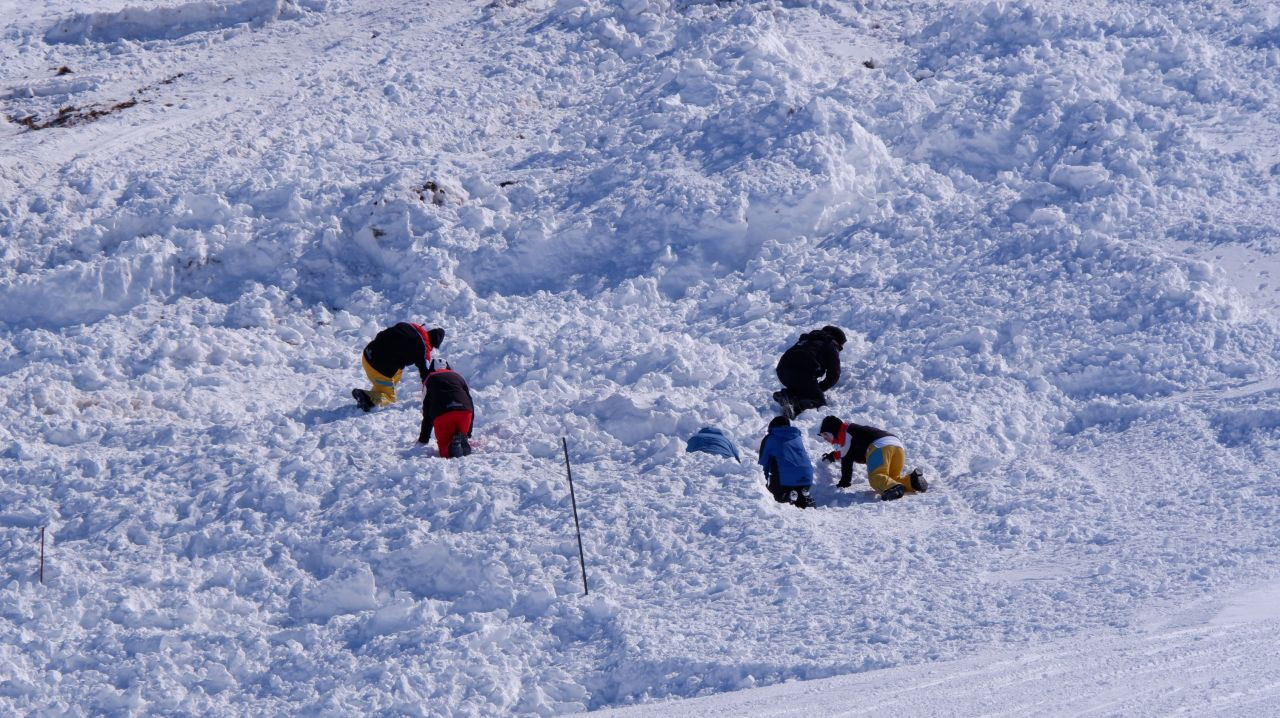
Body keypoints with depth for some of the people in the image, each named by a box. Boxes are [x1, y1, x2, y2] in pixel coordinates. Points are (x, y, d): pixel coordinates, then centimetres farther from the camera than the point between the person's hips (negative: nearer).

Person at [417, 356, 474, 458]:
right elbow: (471, 403, 31)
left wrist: (423, 439, 29)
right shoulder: (458, 377, 32)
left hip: (442, 414, -3)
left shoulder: (430, 380, 24)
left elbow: (426, 412, 23)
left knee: (444, 445, 6)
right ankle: (463, 440, -14)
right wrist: (468, 434, 38)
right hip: (464, 411, 3)